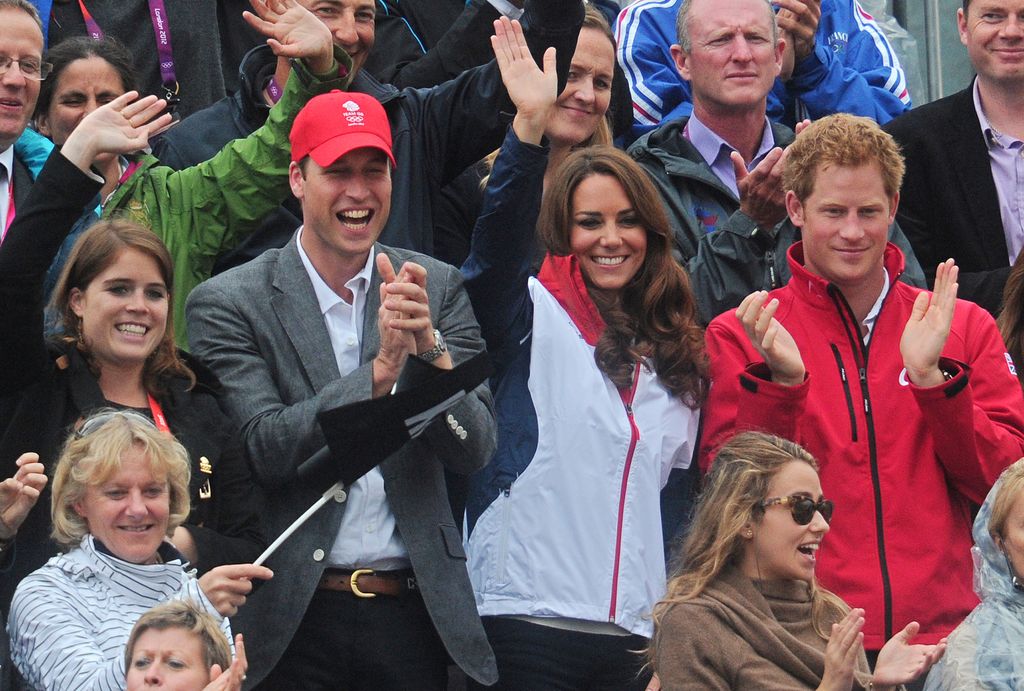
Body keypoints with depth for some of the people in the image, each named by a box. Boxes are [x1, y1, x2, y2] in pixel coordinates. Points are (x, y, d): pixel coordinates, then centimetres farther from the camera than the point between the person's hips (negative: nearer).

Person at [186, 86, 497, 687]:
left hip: (414, 612, 2)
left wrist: (428, 344, -18)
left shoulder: (439, 290, 6)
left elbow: (475, 451, -1)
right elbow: (267, 451, -12)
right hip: (296, 620, -2)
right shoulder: (230, 304, -2)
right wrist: (382, 368, -21)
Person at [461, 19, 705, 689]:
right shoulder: (535, 318, 2)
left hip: (638, 634, 4)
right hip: (529, 625, -4)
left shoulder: (682, 354, 15)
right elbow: (499, 238, -18)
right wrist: (531, 126, -31)